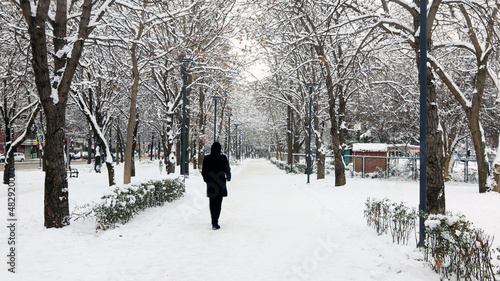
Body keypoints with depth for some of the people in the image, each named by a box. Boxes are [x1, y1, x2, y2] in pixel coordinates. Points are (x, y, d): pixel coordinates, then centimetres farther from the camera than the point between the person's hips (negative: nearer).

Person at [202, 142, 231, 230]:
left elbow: (203, 171, 5)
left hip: (210, 184, 3)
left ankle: (214, 221, 28)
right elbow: (227, 169, -1)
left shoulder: (206, 158, -2)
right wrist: (228, 177, 20)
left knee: (212, 202, 17)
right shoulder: (223, 158, -9)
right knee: (218, 203, -1)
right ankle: (215, 223, -11)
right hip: (220, 183, -3)